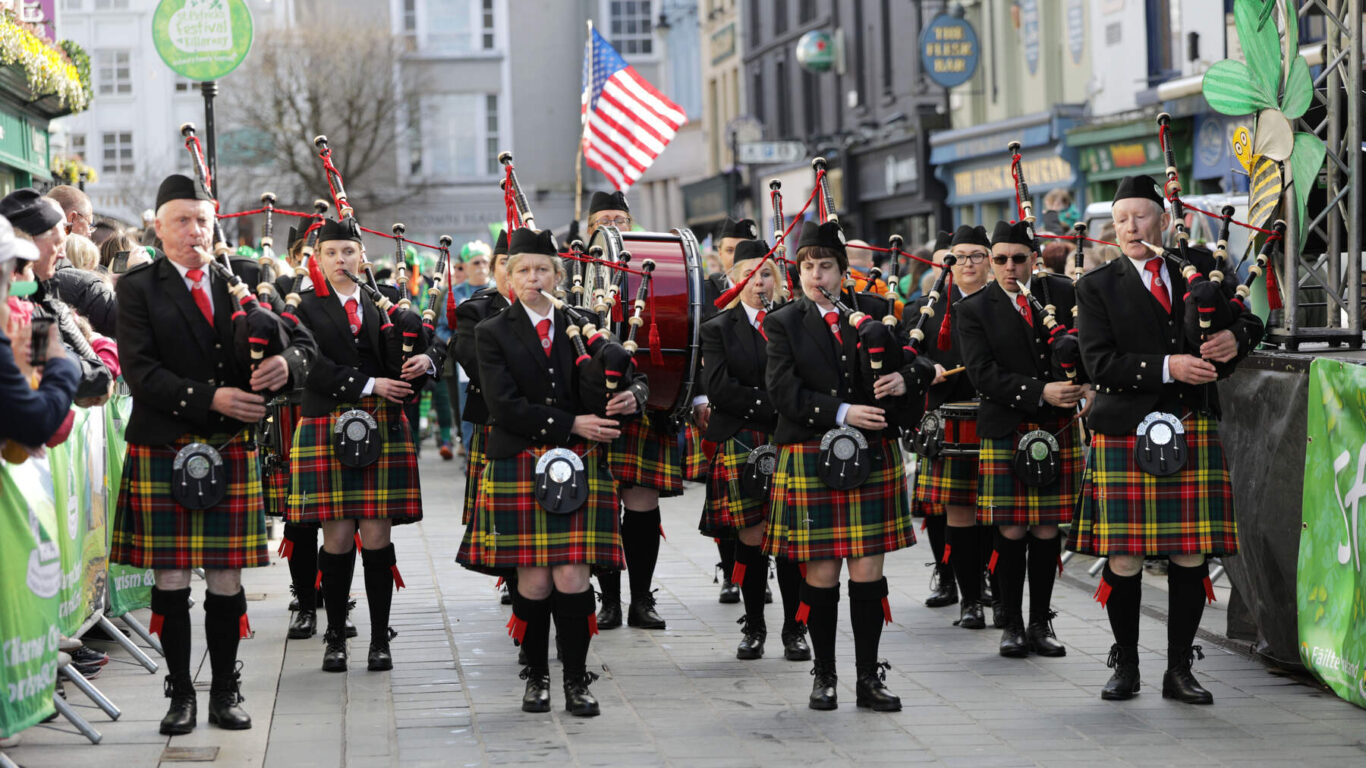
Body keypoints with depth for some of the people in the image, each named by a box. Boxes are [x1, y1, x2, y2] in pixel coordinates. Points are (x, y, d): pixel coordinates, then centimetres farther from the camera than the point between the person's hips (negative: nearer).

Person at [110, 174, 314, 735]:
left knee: (226, 579, 5)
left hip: (232, 451, 2)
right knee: (171, 579, 1)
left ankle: (226, 692, 15)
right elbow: (141, 372, -10)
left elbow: (304, 342, 8)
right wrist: (210, 398, -19)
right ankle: (180, 694, 12)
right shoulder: (138, 289, 1)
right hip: (163, 451, -2)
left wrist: (286, 362, -16)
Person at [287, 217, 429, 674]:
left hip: (381, 430, 2)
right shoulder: (305, 308, 4)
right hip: (327, 428, -2)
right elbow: (314, 368, -9)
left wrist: (423, 361, -14)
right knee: (337, 536, -1)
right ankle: (335, 637, 10)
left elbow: (399, 360, 9)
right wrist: (369, 385, -16)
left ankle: (380, 639, 7)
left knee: (376, 535, 0)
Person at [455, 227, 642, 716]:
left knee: (572, 578, -6)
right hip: (519, 470, -1)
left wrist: (633, 395, -11)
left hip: (578, 469, 1)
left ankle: (576, 681, 4)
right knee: (533, 581, 1)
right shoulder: (493, 333, 2)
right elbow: (505, 406, -9)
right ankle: (536, 677, 18)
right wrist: (571, 425, -15)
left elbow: (632, 377, 14)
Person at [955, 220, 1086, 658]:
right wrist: (1040, 392, -20)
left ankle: (1040, 623, 15)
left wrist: (1087, 384, -12)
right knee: (1010, 532, -1)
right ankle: (1012, 625, 11)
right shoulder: (974, 311, -1)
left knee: (1047, 530, 5)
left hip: (1058, 430, 2)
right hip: (1006, 433, -2)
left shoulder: (1063, 293, 7)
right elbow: (983, 374, -10)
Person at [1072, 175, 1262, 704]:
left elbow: (1248, 323, 17)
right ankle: (1125, 666, 14)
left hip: (1193, 431, 3)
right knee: (1124, 558, -1)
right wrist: (1168, 366, -18)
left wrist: (1236, 338, -7)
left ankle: (1179, 670, 13)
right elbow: (1101, 364, -8)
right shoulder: (1097, 287, 3)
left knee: (1192, 556, 2)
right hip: (1124, 436, -3)